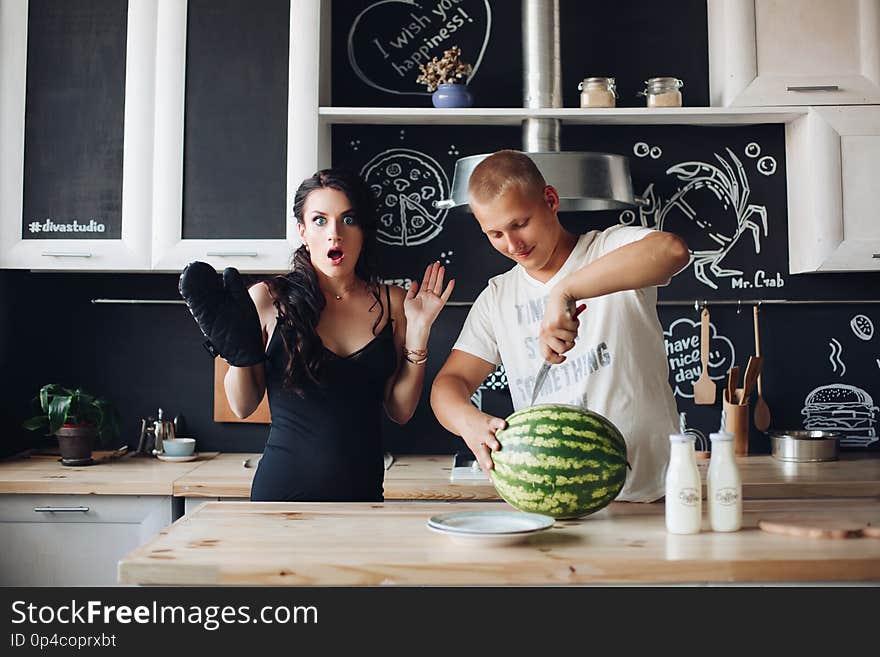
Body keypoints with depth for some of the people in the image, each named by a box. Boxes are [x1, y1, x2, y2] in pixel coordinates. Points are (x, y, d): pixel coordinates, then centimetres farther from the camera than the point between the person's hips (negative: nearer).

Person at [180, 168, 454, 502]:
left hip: (363, 488, 2)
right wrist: (237, 351, -14)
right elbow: (243, 407, 2)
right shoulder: (267, 299, -4)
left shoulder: (392, 303, 2)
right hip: (284, 487, -2)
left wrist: (418, 330, -4)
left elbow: (400, 410, 3)